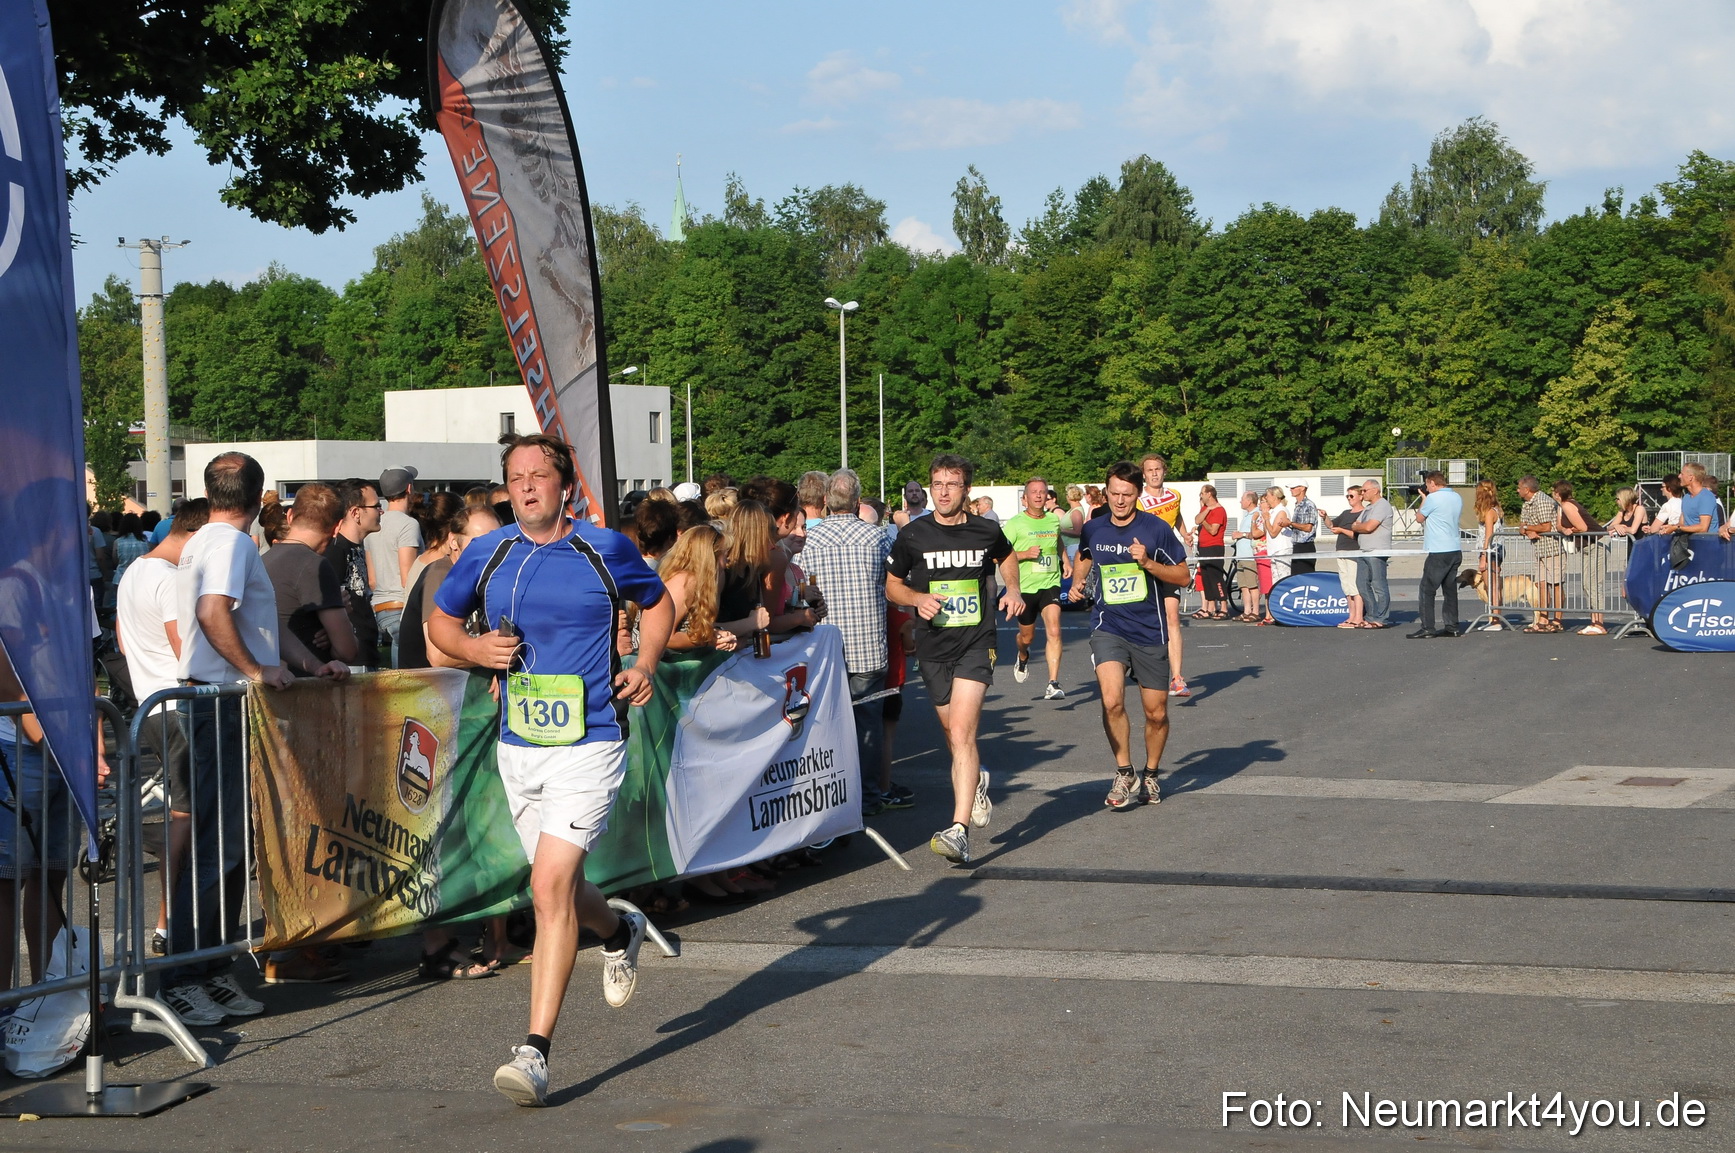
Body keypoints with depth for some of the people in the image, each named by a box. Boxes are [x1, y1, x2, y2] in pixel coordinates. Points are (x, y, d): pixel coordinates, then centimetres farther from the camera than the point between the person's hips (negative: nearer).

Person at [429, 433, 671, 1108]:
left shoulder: (605, 550, -1)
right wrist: (475, 648, -3)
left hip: (589, 743, -4)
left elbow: (658, 602, 16)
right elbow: (440, 621, 18)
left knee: (551, 884, -17)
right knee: (559, 889, 16)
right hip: (518, 746, 5)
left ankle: (535, 1052, -16)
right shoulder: (486, 555, 5)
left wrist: (646, 664, 0)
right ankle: (620, 933, 52)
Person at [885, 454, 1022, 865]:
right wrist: (918, 598, -11)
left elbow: (1007, 557, 24)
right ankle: (977, 781, 48)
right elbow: (892, 585, 9)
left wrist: (1013, 589, 6)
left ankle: (959, 831, -23)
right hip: (933, 646, 2)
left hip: (976, 644, -2)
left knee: (961, 733, -18)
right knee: (954, 735, 13)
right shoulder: (912, 535, -2)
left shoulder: (986, 532, 1)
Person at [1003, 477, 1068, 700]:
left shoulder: (1054, 520, 7)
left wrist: (1065, 561, 19)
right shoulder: (1015, 523, -7)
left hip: (1050, 584, 2)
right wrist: (1025, 554, -19)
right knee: (1027, 636, 13)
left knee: (1054, 631, -17)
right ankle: (1023, 658, 51)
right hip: (1024, 587, -2)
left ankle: (1053, 684, -19)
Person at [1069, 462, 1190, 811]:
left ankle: (1150, 775, 31)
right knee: (1112, 700, -21)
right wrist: (1077, 582, 8)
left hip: (1149, 630, -1)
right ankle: (1125, 775, -4)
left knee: (1156, 712, 7)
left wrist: (1148, 562, -17)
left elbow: (1183, 576, -2)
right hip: (1108, 627, 1)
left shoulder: (1157, 529, -6)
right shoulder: (1093, 529, 3)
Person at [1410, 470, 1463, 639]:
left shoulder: (1433, 498, -12)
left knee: (1427, 590, -3)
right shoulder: (1457, 498, 11)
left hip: (1438, 552, -8)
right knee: (1450, 589, 11)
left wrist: (1423, 498, 15)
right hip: (1455, 550, 8)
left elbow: (1420, 518, 0)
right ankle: (1451, 626, 10)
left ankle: (1428, 628, -7)